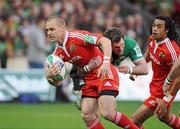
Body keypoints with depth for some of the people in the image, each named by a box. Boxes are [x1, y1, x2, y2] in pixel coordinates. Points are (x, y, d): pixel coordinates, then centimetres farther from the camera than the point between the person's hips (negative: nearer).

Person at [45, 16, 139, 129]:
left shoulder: (76, 36, -17)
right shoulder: (58, 53, 5)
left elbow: (105, 41, -24)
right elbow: (57, 82, 6)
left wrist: (106, 62, -37)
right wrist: (49, 77, -18)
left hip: (104, 73, -7)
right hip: (89, 79, 7)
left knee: (107, 113, -19)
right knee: (87, 115, -6)